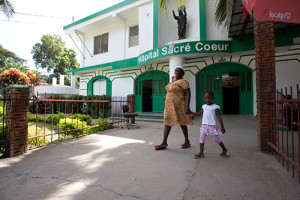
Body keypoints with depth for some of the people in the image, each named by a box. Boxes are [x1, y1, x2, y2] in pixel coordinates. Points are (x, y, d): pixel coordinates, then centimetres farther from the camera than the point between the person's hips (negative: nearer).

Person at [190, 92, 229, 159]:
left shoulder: (215, 107, -5)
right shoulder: (204, 106, 9)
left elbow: (219, 117, -7)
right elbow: (199, 114, 18)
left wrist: (222, 127, -11)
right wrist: (190, 112, 11)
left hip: (212, 126, -4)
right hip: (204, 125, 5)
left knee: (216, 139, 6)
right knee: (201, 138, -1)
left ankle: (224, 150, 33)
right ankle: (201, 153, 7)